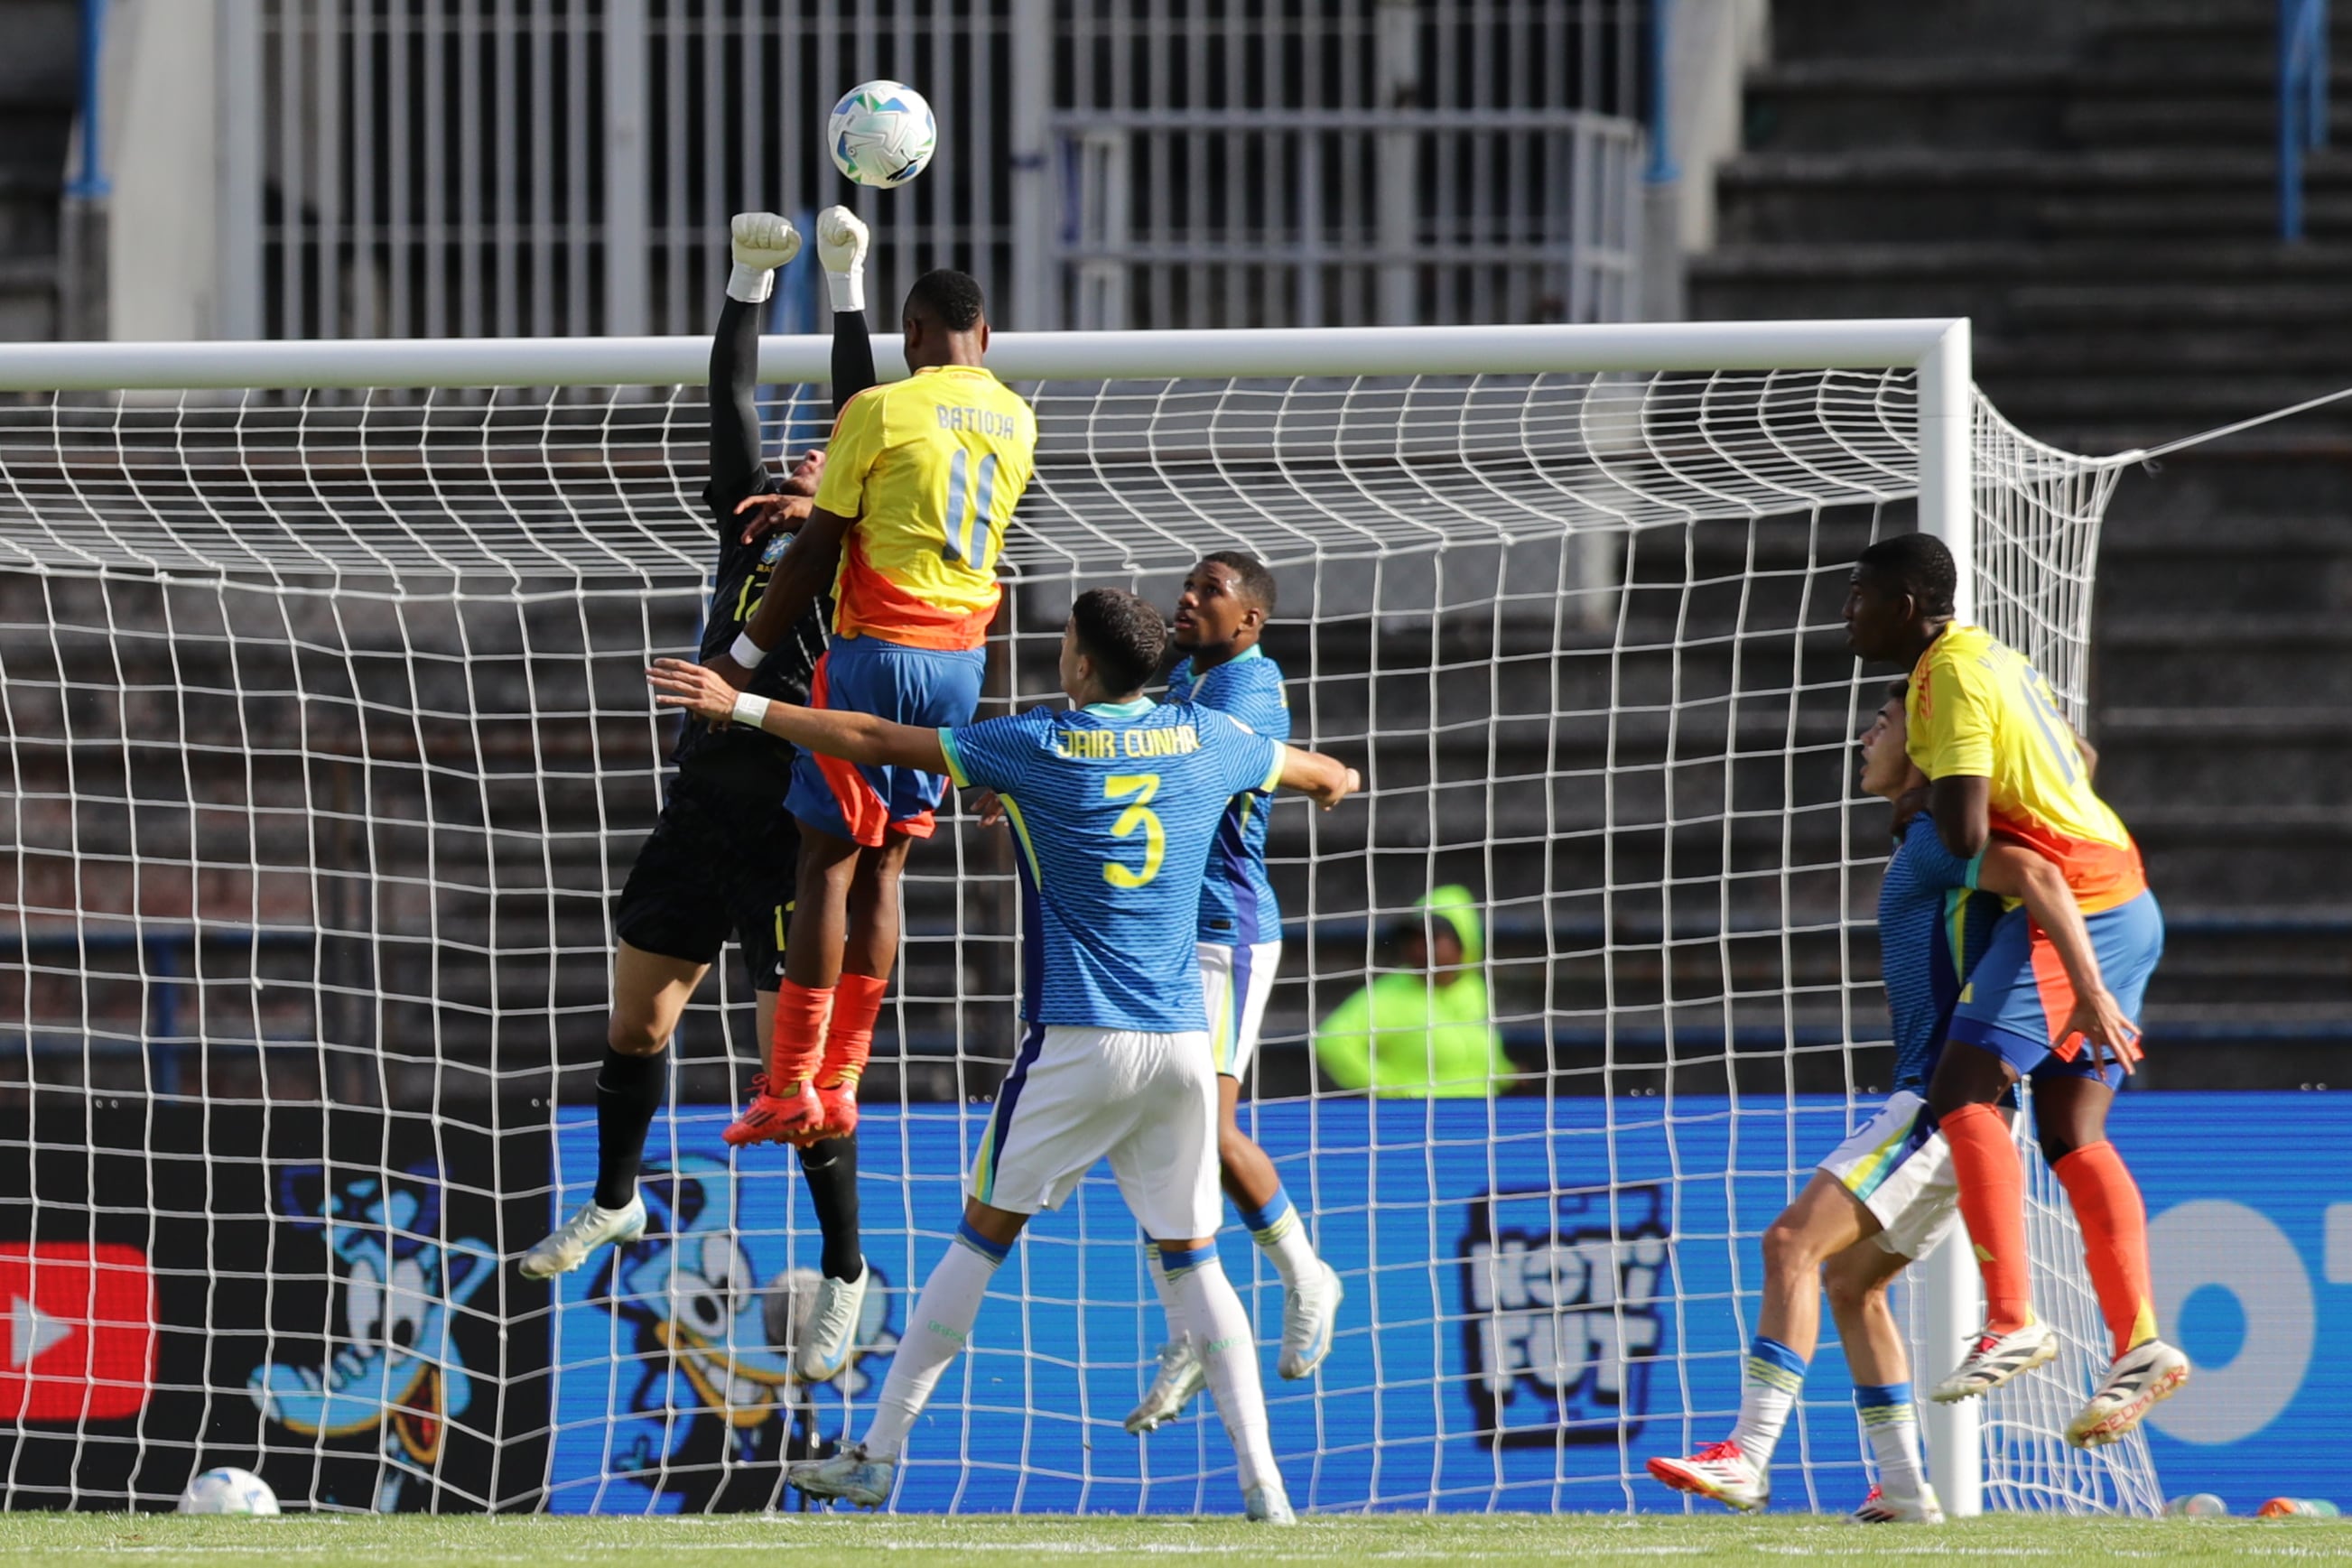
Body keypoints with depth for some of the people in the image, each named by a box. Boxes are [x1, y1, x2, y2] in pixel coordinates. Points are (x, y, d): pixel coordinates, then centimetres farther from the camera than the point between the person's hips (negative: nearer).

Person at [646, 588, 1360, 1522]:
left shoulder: (1037, 748, -4)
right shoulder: (1207, 742, 7)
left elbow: (875, 743, -2)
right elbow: (1331, 778, 25)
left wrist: (741, 707, 7)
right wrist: (1330, 780, 50)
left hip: (1077, 1044, -3)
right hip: (1183, 1042, 3)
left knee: (984, 1235, 6)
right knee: (1191, 1257, 8)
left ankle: (879, 1455, 7)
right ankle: (1263, 1484, -3)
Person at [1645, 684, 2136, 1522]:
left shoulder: (1940, 837, -10)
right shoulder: (1919, 846, 22)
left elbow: (2038, 878, -25)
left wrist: (2093, 996, -31)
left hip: (1944, 1098, -11)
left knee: (1794, 1241, -16)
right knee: (1849, 1280, 14)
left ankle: (1748, 1457, -22)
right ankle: (1904, 1485, 11)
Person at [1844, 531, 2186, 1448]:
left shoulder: (1951, 677, -12)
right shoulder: (1989, 659, 18)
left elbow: (1964, 837, -19)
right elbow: (2078, 757, 34)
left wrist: (1931, 793, 2)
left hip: (2069, 904, -10)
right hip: (2123, 901, 10)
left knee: (1963, 1093, -14)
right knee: (2071, 1133, 6)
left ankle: (2012, 1320, -21)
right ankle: (2139, 1345, -2)